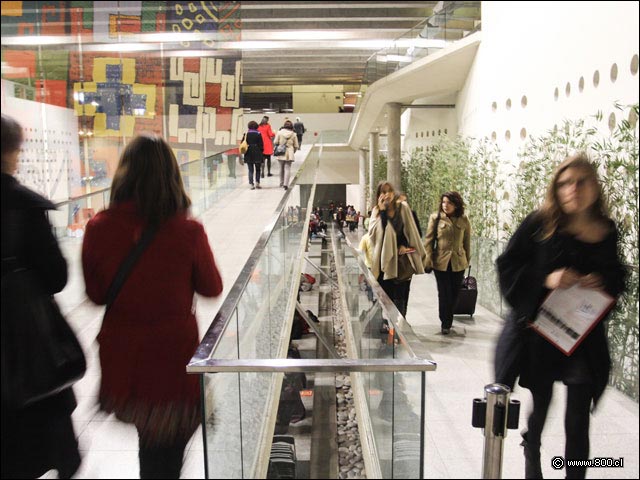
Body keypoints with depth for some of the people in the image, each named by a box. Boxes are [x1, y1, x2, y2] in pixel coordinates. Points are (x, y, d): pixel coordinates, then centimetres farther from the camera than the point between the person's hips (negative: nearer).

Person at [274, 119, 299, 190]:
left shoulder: (279, 132, -3)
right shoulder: (293, 134, -1)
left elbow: (275, 142, -3)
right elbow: (296, 146, 3)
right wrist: (293, 152, 20)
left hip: (281, 153, 1)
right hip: (289, 154, -1)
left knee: (281, 168, 15)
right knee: (287, 169, -1)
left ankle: (281, 183, 27)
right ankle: (285, 184, -12)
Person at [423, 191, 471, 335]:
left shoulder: (463, 220, 3)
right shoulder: (436, 218, -2)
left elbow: (467, 242, 9)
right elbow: (429, 240, -1)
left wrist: (467, 260, 10)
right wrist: (429, 259, -6)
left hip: (458, 262, 2)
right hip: (440, 262, -2)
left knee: (454, 293, 10)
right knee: (444, 294, -1)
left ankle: (447, 322, 27)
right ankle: (445, 324, 14)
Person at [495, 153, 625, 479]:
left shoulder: (606, 232, 0)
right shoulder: (538, 226, -10)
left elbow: (617, 278, 11)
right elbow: (507, 268, -9)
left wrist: (603, 283, -11)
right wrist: (545, 279, -23)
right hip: (539, 333, -1)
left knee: (577, 422, 6)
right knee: (540, 404, 16)